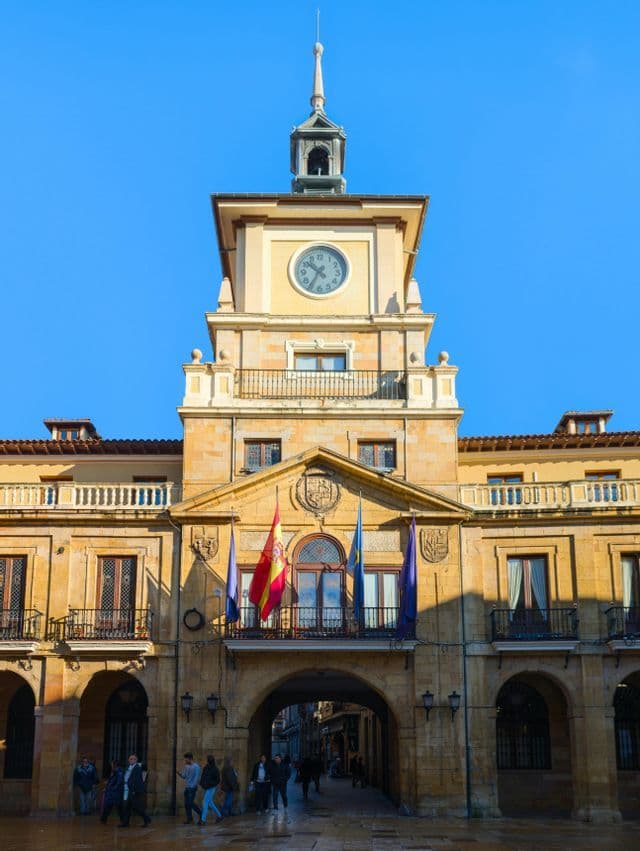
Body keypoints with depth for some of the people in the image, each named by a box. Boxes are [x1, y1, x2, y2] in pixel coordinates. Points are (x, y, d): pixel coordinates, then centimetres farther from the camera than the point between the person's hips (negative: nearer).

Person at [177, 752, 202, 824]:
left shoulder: (196, 767, -9)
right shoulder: (186, 766, 12)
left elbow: (197, 777, -12)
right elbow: (184, 776, 13)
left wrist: (193, 786, -17)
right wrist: (178, 773, -5)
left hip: (192, 788, -7)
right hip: (187, 787, 7)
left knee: (191, 803, -10)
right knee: (186, 804, 7)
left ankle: (200, 813, 6)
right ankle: (189, 819, 14)